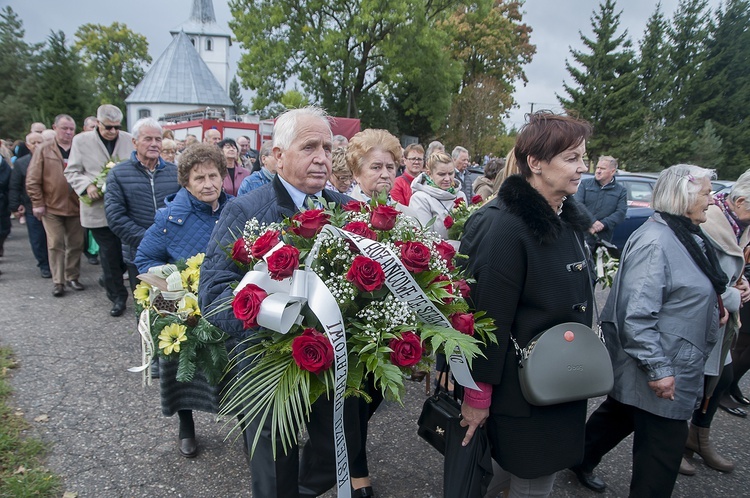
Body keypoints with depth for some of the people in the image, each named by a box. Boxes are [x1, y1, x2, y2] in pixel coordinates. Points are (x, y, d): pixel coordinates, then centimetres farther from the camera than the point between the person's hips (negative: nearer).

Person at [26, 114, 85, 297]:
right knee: (55, 245, 0)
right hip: (51, 207, -2)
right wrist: (37, 203, -4)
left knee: (75, 244, 9)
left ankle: (72, 277, 23)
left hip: (76, 206, 2)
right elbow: (32, 180, 0)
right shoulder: (43, 150, 0)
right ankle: (58, 282, 7)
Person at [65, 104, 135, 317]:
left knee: (126, 251, 9)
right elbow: (72, 172, 4)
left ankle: (109, 279, 38)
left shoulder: (129, 140, 2)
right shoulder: (81, 141, 1)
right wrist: (87, 185, -15)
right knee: (109, 254, 4)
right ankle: (117, 296, 17)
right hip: (99, 208, -1)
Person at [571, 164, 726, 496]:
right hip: (659, 371, -10)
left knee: (620, 414, 23)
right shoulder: (654, 241, -23)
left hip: (674, 363, 10)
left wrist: (715, 305, 9)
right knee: (664, 443, 3)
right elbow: (637, 314, -28)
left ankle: (581, 461, 43)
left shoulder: (687, 236, 9)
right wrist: (657, 369, -26)